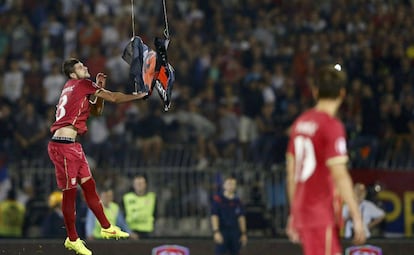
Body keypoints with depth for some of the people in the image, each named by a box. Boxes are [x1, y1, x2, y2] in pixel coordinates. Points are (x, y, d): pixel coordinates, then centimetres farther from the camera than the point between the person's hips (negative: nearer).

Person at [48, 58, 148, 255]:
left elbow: (97, 111, 28)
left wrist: (99, 88, 16)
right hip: (63, 145, -10)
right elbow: (114, 98, -2)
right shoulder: (82, 84, -6)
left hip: (72, 145, 10)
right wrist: (139, 96, 9)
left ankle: (106, 228, 23)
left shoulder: (79, 89, 20)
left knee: (89, 185, 14)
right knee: (69, 192, -3)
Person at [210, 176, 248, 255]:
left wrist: (244, 234, 8)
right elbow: (214, 216, -10)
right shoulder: (218, 199, -5)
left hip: (235, 231, 5)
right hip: (222, 231, -5)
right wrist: (216, 232, -19)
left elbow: (241, 218, 12)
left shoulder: (237, 201, 10)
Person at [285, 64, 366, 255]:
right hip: (322, 215, -8)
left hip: (302, 209, 8)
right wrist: (356, 217, -15)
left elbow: (291, 173, 16)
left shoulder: (300, 123, 11)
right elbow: (339, 175, -18)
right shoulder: (332, 126, -12)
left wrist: (294, 213, 23)